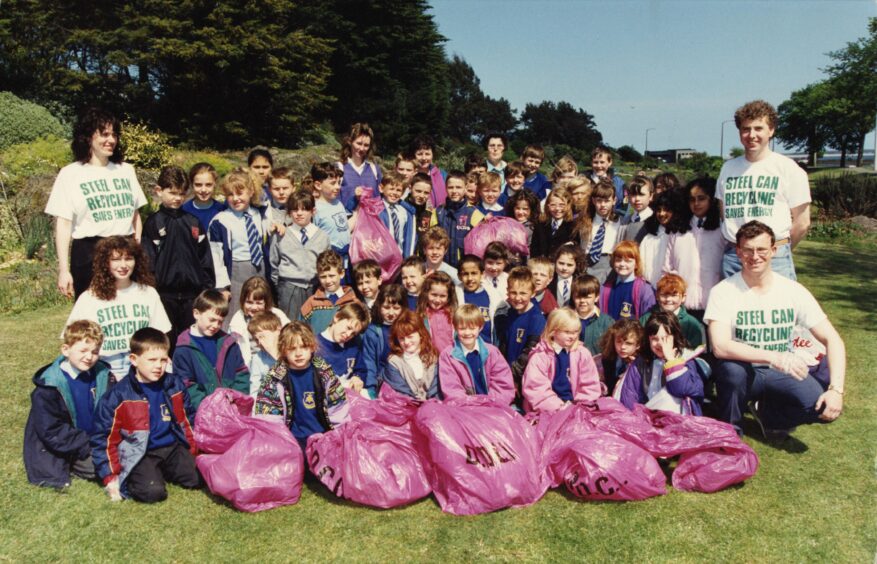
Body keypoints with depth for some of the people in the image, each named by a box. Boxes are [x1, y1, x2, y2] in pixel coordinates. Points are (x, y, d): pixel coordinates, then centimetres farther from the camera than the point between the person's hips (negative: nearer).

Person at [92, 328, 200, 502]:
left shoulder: (175, 385, 6)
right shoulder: (118, 396, -6)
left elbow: (189, 420, 19)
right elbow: (103, 438, -2)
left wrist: (195, 452, 13)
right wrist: (110, 477, -5)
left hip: (173, 447, 5)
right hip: (140, 455, -5)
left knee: (200, 477, -16)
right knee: (152, 491, -29)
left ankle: (163, 472, 10)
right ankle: (135, 477, 5)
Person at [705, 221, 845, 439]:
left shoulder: (794, 291, -5)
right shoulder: (723, 291, -14)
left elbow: (832, 340, -6)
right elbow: (720, 347, -26)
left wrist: (836, 390, -19)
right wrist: (773, 357, -37)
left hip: (781, 373, 3)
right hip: (744, 371, -2)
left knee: (825, 407, -24)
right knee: (731, 369, -37)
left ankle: (768, 412, 9)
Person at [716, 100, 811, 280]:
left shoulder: (788, 169, -1)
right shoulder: (728, 168, 11)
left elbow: (802, 223, 2)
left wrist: (779, 250, 6)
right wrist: (735, 248, 9)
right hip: (732, 257, 4)